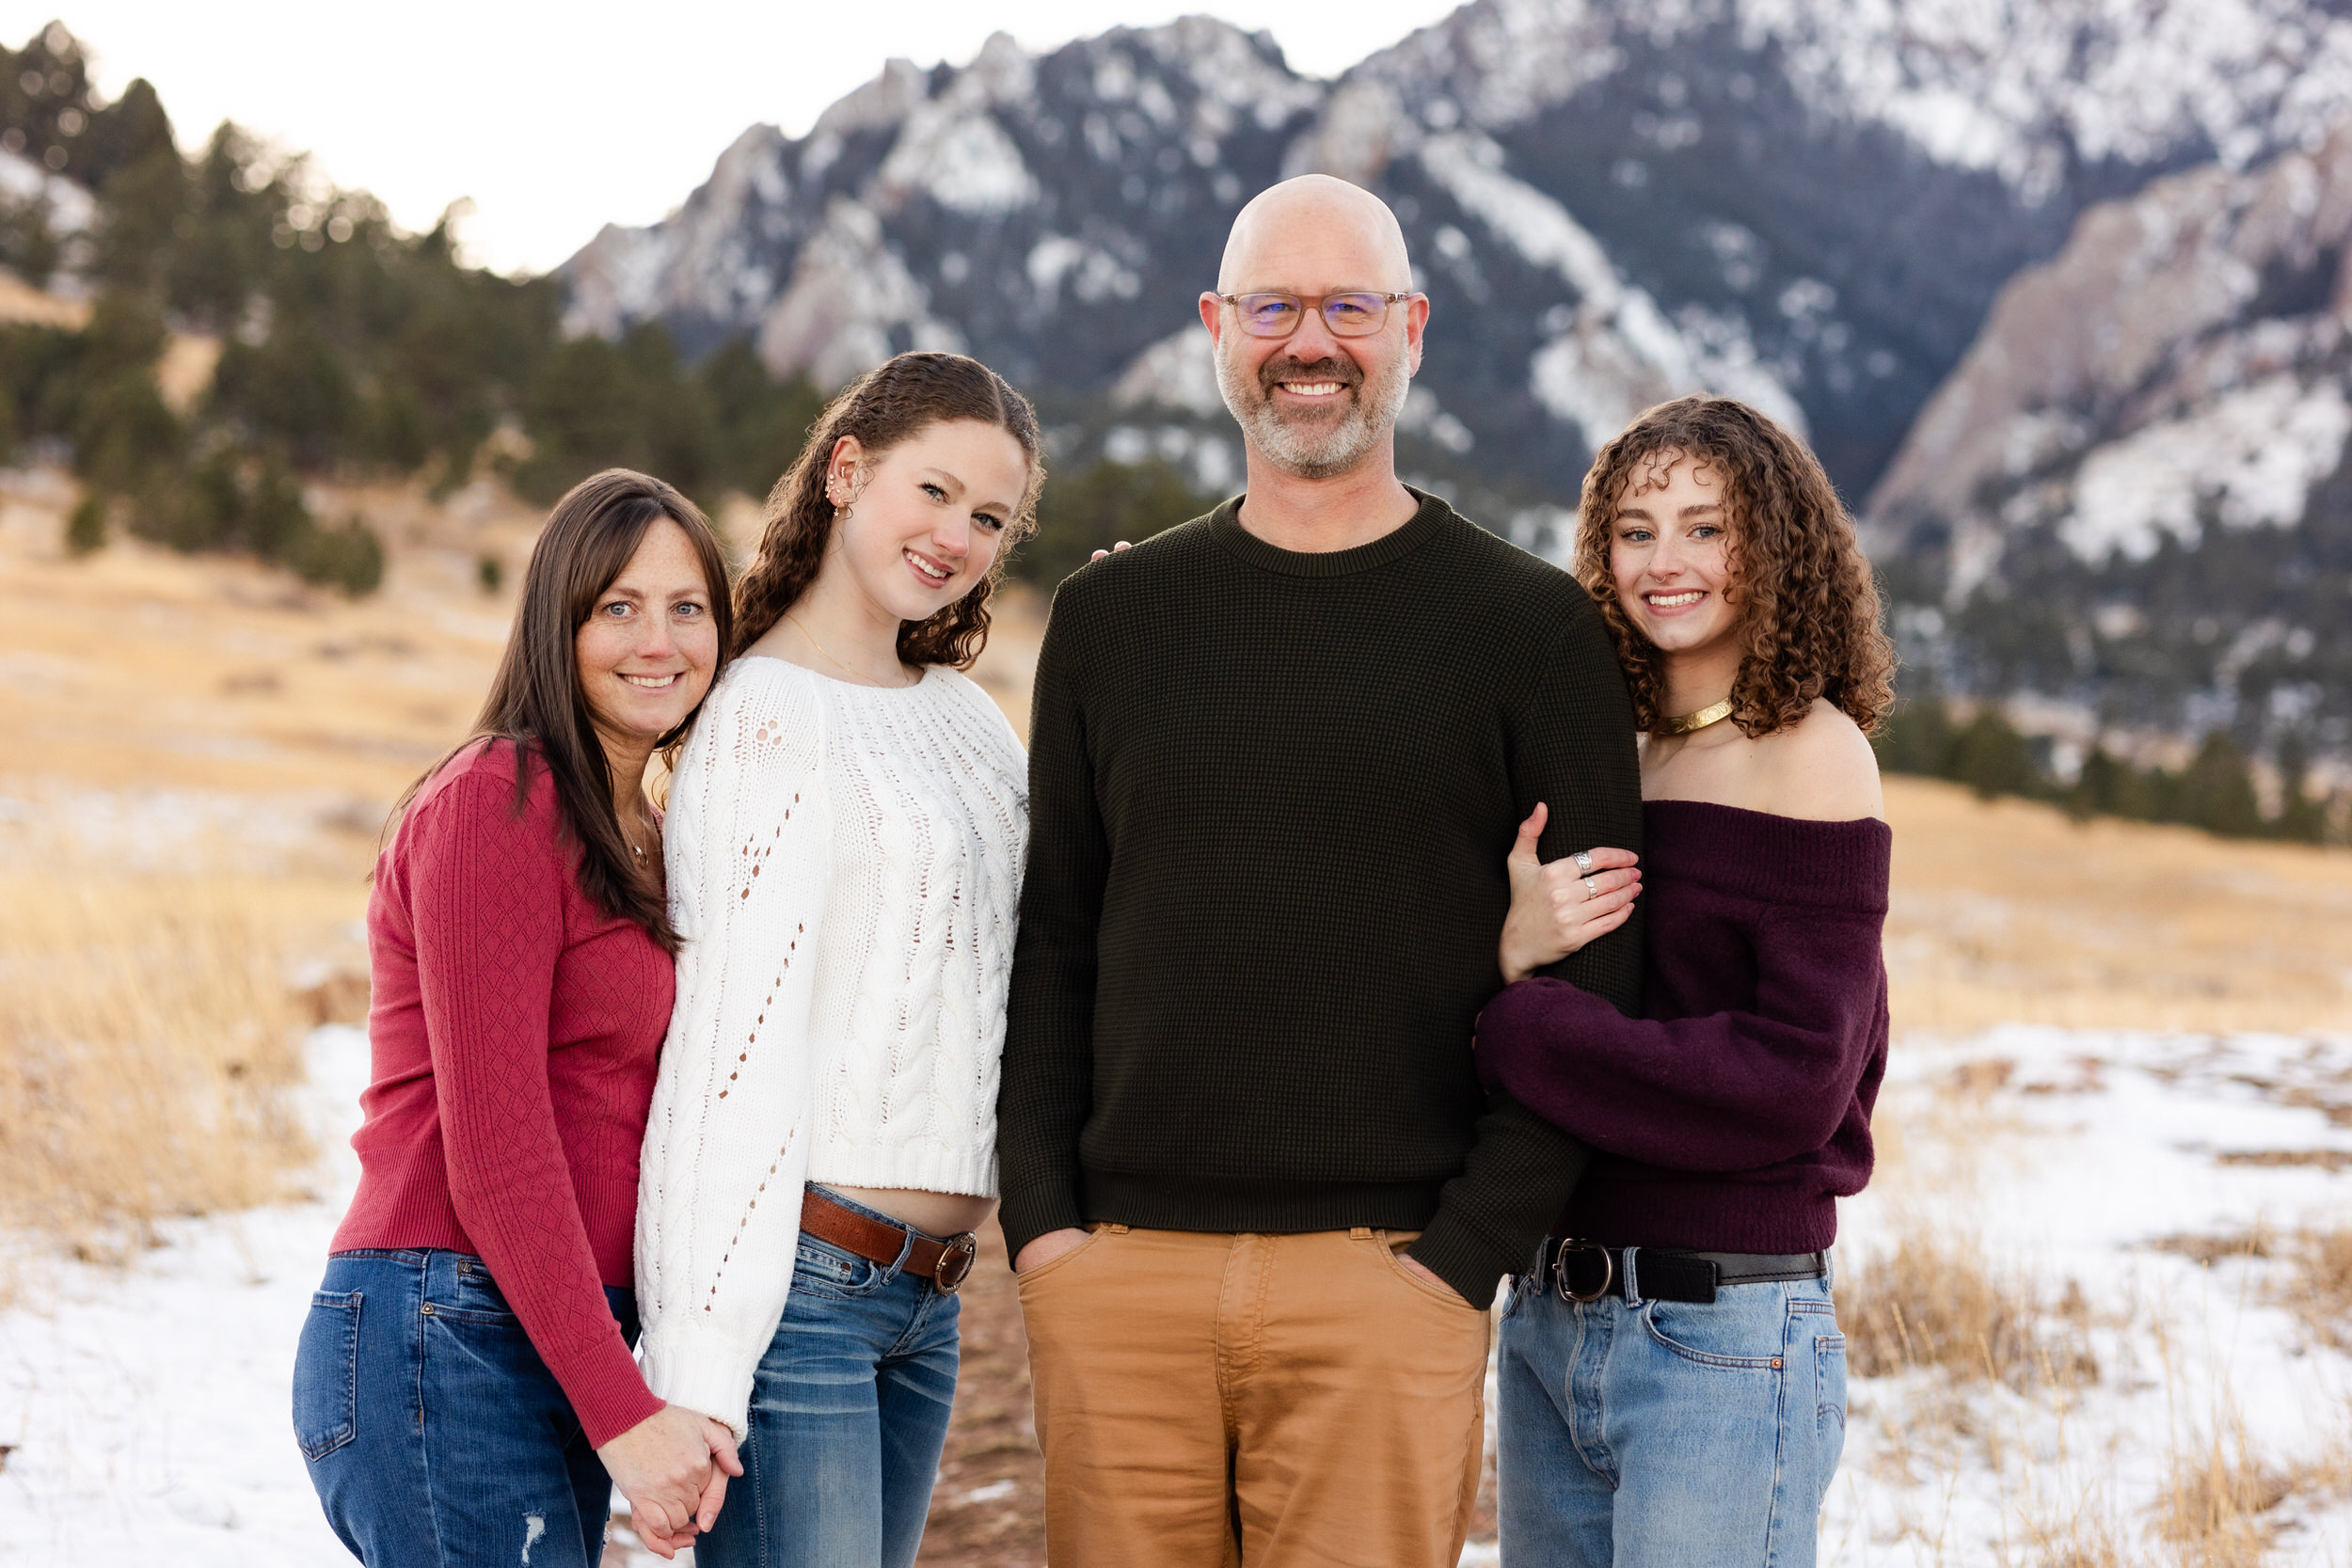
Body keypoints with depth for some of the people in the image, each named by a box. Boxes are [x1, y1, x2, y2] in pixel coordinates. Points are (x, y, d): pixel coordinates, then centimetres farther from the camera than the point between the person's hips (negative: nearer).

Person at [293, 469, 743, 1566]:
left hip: (563, 1351, 9)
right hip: (450, 1345, -9)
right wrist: (622, 1410, -16)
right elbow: (491, 1146, -15)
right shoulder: (499, 801, -9)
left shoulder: (638, 839, 19)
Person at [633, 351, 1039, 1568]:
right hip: (794, 1280, -8)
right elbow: (736, 1038, -15)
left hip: (923, 1294, 8)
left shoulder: (963, 714, 15)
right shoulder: (771, 717, -8)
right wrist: (700, 1370, -20)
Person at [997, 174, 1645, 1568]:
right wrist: (1040, 1217, 2)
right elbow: (1050, 945, 13)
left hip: (1382, 1281, -2)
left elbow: (1590, 983, -1)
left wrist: (1466, 1255, -9)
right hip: (1119, 1273, 3)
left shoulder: (1532, 628, 3)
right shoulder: (1111, 618, 12)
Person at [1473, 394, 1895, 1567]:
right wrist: (1511, 950, -12)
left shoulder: (1812, 754, -8)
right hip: (1552, 1320, 6)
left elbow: (1797, 1082, -16)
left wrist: (1516, 1030, -12)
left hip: (1722, 1337, -6)